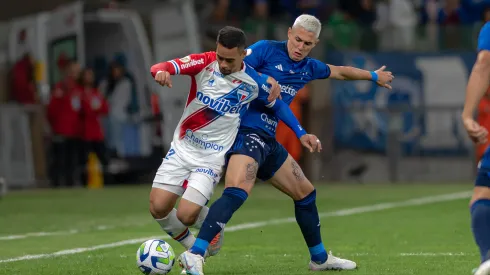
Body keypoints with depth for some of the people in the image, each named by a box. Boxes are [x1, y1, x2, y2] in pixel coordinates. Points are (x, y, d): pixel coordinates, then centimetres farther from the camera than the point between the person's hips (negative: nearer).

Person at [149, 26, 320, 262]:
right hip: (181, 148, 2)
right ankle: (192, 247, 23)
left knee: (186, 215, -16)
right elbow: (161, 67, -23)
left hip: (212, 158, -2)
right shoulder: (204, 62, -11)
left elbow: (277, 105, 10)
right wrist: (161, 71, -47)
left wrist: (301, 134, 4)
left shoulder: (254, 82, -10)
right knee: (158, 208, -5)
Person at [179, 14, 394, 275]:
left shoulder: (309, 68, 15)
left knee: (305, 193, 19)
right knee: (237, 191, -31)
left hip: (269, 142, 9)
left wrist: (373, 76, 47)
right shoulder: (266, 50, -7)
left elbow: (341, 72, 34)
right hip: (247, 133, -9)